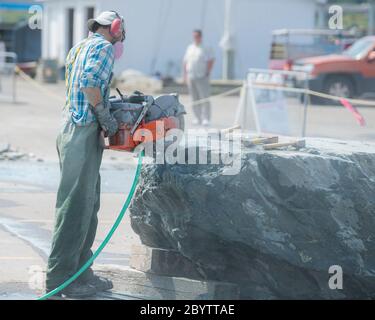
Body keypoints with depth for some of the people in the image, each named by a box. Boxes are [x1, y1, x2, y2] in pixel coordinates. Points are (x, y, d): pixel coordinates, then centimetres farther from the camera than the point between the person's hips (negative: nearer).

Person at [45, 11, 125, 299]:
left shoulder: (78, 48, 21)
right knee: (75, 206, -8)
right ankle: (60, 278, -6)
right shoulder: (104, 47, -7)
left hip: (71, 130, 10)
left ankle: (81, 272, 16)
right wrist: (106, 117, -14)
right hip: (84, 133, -10)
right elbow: (90, 82, -23)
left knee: (89, 205, 13)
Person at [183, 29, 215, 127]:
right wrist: (185, 75, 12)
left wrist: (207, 73, -11)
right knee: (194, 99, 7)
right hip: (191, 77, 6)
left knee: (204, 98, -10)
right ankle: (198, 118, 13)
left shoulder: (205, 48, -2)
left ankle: (206, 119, -11)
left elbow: (211, 60, -7)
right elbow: (185, 61, 19)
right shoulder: (190, 48, 16)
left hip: (201, 77, -6)